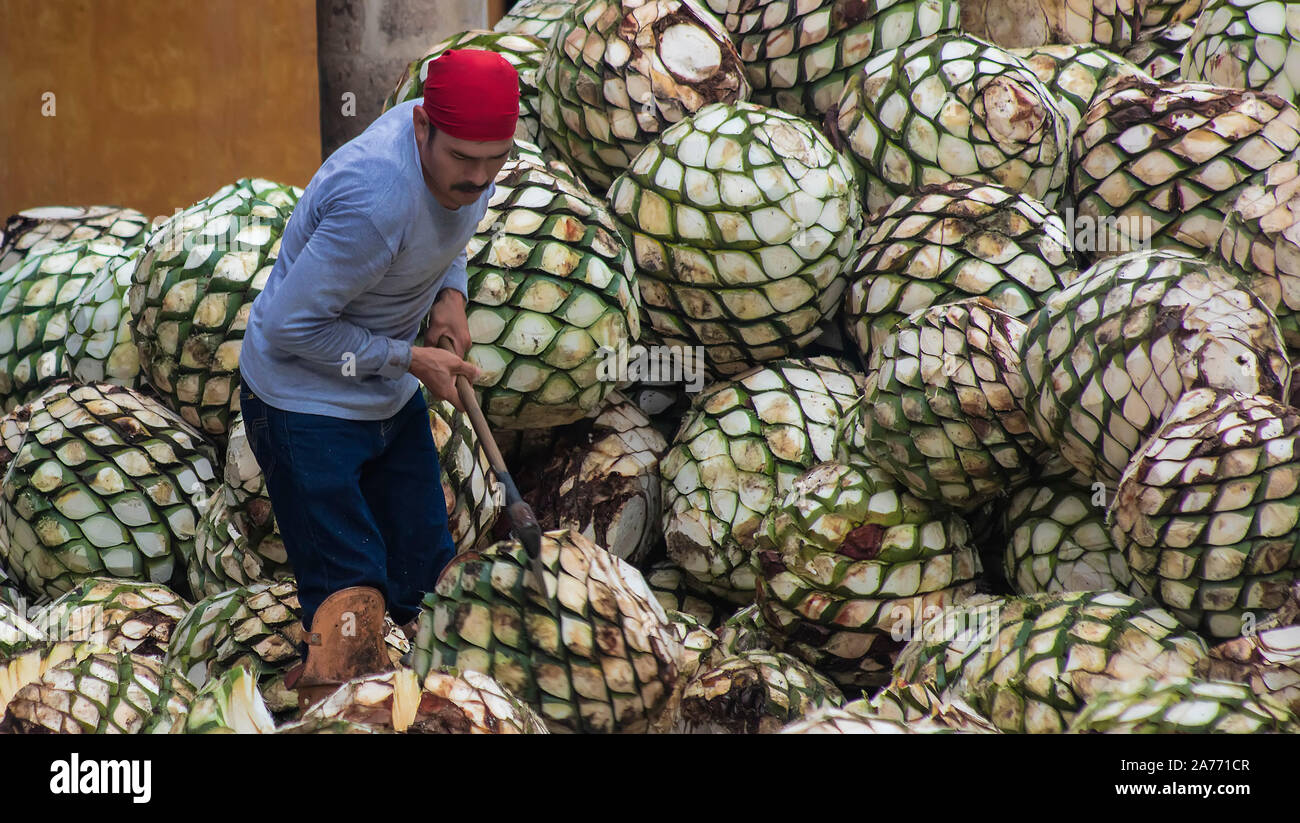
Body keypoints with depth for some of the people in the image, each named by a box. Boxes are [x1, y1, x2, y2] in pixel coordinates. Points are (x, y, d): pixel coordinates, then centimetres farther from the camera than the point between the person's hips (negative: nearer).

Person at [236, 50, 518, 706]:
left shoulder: (466, 157, -9)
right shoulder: (376, 200, -36)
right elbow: (290, 325, -26)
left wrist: (450, 293, -5)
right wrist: (408, 359, -19)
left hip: (393, 403, 8)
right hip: (307, 400, -8)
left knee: (424, 573, 10)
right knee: (351, 598, -11)